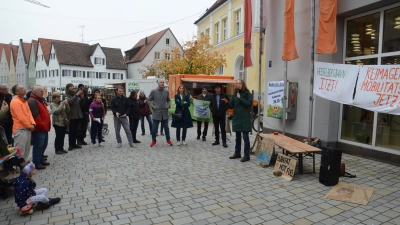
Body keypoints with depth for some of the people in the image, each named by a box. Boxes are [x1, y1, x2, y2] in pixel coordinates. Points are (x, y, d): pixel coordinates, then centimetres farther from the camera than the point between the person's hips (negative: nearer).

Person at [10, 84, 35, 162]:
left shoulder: (24, 101, 14)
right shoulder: (15, 102, -14)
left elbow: (29, 113, 11)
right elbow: (21, 117, -19)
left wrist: (32, 124, -3)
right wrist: (29, 126, -10)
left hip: (27, 128, 9)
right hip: (20, 129, -9)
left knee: (26, 150, 16)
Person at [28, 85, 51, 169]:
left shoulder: (41, 100, 19)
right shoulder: (32, 101, -15)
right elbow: (35, 115, -22)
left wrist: (46, 125, 18)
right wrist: (41, 125, -18)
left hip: (44, 128, 10)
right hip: (38, 128, -10)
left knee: (43, 145, 17)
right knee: (38, 146, -5)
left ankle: (41, 160, 28)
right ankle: (36, 163, 3)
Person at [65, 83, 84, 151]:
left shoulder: (75, 94, 13)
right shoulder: (66, 96, -3)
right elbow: (70, 102, -23)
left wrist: (81, 97, -3)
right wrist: (77, 95, -26)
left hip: (77, 115, 6)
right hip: (71, 116, -5)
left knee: (75, 130, 10)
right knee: (71, 131, -3)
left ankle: (74, 144, 18)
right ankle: (70, 145, 2)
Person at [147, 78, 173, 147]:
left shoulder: (166, 91, 7)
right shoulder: (153, 91, -1)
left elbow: (168, 100, 17)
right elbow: (149, 100, 4)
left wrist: (169, 105, -2)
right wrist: (152, 106, -11)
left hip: (165, 112, 2)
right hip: (156, 112, -2)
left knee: (166, 127, 9)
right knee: (154, 128, 3)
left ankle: (168, 140, 23)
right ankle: (153, 141, 19)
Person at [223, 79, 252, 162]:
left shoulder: (247, 93, -3)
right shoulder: (234, 94, 11)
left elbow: (249, 104, -14)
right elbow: (231, 106, 9)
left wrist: (240, 98, -18)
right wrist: (227, 102, -12)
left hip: (244, 118, -5)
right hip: (236, 118, 5)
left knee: (245, 137, -3)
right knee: (238, 137, 14)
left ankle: (247, 155, 3)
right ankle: (237, 153, 24)